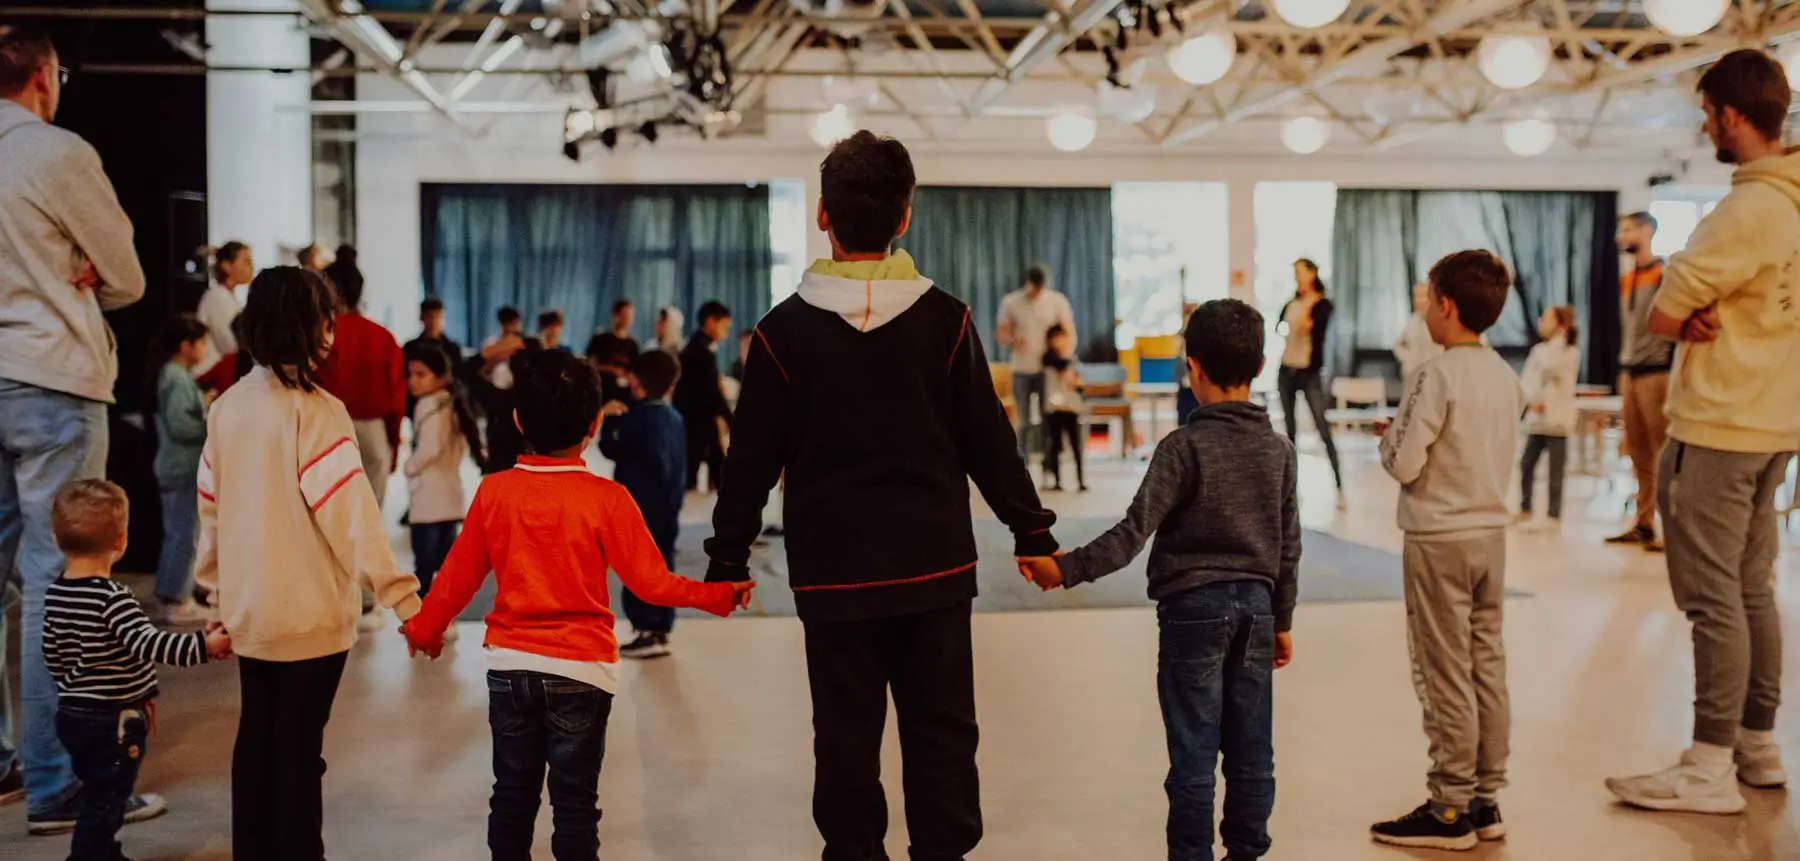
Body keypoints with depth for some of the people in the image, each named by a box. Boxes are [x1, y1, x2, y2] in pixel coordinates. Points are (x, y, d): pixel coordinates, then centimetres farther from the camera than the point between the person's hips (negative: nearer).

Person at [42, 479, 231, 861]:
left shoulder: (55, 595, 4)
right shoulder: (112, 597, -22)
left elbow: (53, 656, 12)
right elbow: (149, 645, -31)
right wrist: (201, 646, -35)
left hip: (73, 713, 9)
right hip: (113, 721, -9)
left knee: (99, 795, 22)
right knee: (104, 801, 0)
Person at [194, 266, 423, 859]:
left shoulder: (227, 407, 4)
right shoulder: (316, 410, -16)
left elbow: (211, 508, 11)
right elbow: (352, 514, -20)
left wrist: (218, 590, 23)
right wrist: (403, 598, -19)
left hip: (247, 611, 6)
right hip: (308, 615, -6)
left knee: (256, 740, 16)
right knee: (297, 748, 3)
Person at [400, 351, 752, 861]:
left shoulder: (494, 492, -4)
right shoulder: (606, 499, -13)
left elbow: (459, 576, 5)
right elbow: (649, 581, -11)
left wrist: (424, 628, 22)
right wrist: (719, 595, 2)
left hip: (510, 664, 3)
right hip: (580, 669, -3)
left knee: (512, 794, 15)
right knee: (574, 801, 6)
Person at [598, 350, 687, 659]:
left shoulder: (637, 417, -11)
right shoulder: (675, 418, 12)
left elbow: (612, 449, -8)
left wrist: (610, 419, 4)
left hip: (638, 509, -8)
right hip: (667, 508, 8)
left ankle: (647, 632, -8)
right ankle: (661, 629, 14)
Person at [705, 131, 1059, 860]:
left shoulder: (785, 330, -5)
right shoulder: (945, 320, -2)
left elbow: (753, 457, -2)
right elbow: (989, 440, 1)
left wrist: (728, 555, 9)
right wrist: (1032, 531, 11)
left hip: (835, 574, -1)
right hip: (936, 566, 1)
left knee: (847, 739, 8)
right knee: (942, 733, 10)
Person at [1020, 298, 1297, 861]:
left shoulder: (1184, 445, -12)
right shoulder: (1278, 449, 4)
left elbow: (1134, 532, -18)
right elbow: (1288, 547, 9)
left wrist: (1067, 570, -14)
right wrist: (1282, 620, 18)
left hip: (1193, 607, -5)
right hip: (1256, 604, 5)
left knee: (1194, 754, 1)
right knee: (1252, 751, 11)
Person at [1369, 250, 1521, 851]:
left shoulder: (1436, 376, -17)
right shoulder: (1507, 378, 7)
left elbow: (1404, 465, -19)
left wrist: (1390, 439, 1)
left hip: (1439, 540, -7)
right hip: (1491, 533, 8)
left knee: (1444, 677, -1)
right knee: (1488, 668, 11)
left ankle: (1451, 811, 5)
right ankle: (1486, 801, 19)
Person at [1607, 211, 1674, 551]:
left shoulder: (1665, 274, -5)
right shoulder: (1625, 280, 18)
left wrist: (1674, 375, -18)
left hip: (1657, 373, -7)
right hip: (1631, 374, 7)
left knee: (1664, 454, -6)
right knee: (1639, 456, 8)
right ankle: (1644, 524, 12)